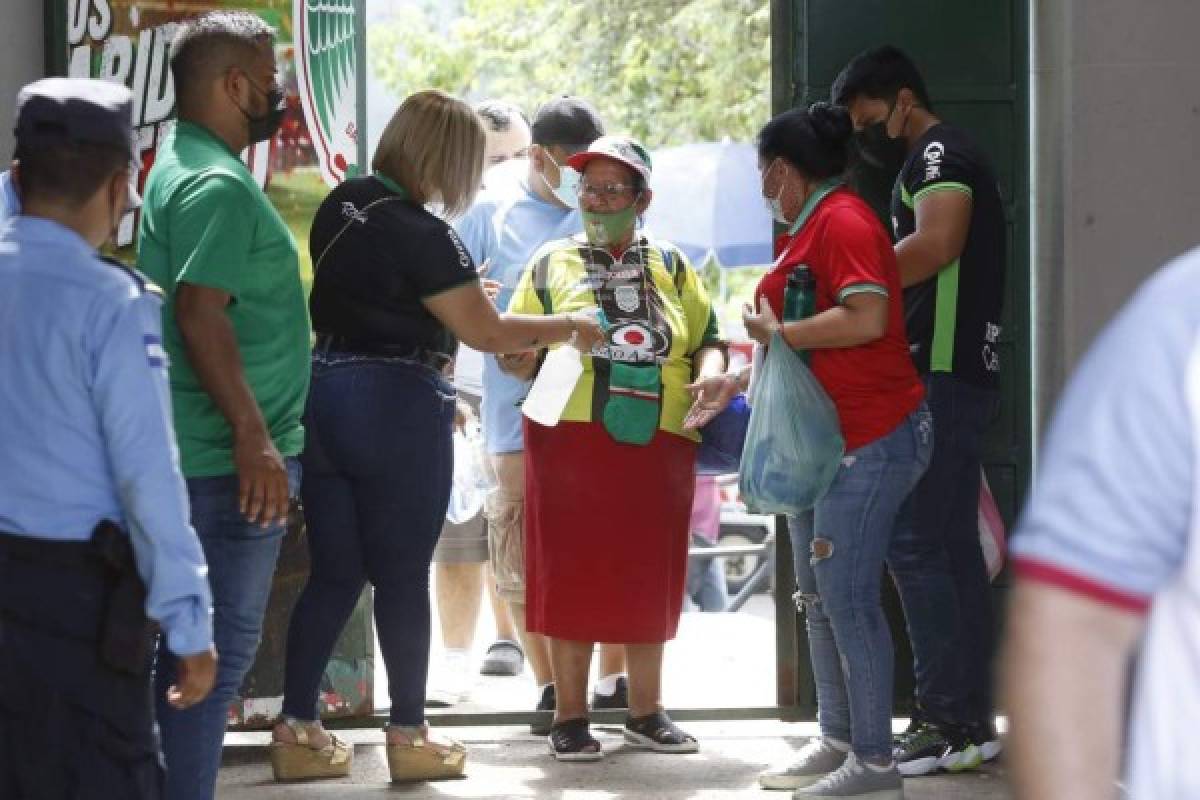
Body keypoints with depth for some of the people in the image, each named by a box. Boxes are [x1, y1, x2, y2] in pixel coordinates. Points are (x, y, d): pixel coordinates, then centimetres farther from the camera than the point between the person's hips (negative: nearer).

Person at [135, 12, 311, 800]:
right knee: (216, 652, -7)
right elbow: (200, 313, -25)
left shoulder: (184, 167, 16)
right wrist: (253, 435, -27)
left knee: (201, 648, 16)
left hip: (212, 458, 11)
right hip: (229, 462, -11)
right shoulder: (219, 185, -16)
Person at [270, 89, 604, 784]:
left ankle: (298, 730, 9)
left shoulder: (342, 206, 7)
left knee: (334, 573, 11)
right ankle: (409, 736, 9)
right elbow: (489, 334, -13)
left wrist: (455, 296, 25)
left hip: (326, 394, 7)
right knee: (403, 576, 2)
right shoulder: (421, 236, -17)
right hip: (397, 407, -7)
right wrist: (569, 328, 1)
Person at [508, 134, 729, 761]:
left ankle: (646, 713, 18)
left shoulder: (670, 267, 15)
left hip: (657, 445, 2)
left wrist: (711, 375, -8)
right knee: (571, 574, -2)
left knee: (648, 579, 7)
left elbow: (708, 338, 13)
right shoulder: (551, 263, 10)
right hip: (573, 440, -2)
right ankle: (570, 717, 6)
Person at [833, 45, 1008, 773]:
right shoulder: (945, 161, 24)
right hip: (962, 376, 11)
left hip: (943, 377, -11)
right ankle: (973, 719, 11)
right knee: (954, 546, 10)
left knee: (914, 543, -11)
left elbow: (936, 244, -26)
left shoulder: (940, 153, -8)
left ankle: (945, 721, -12)